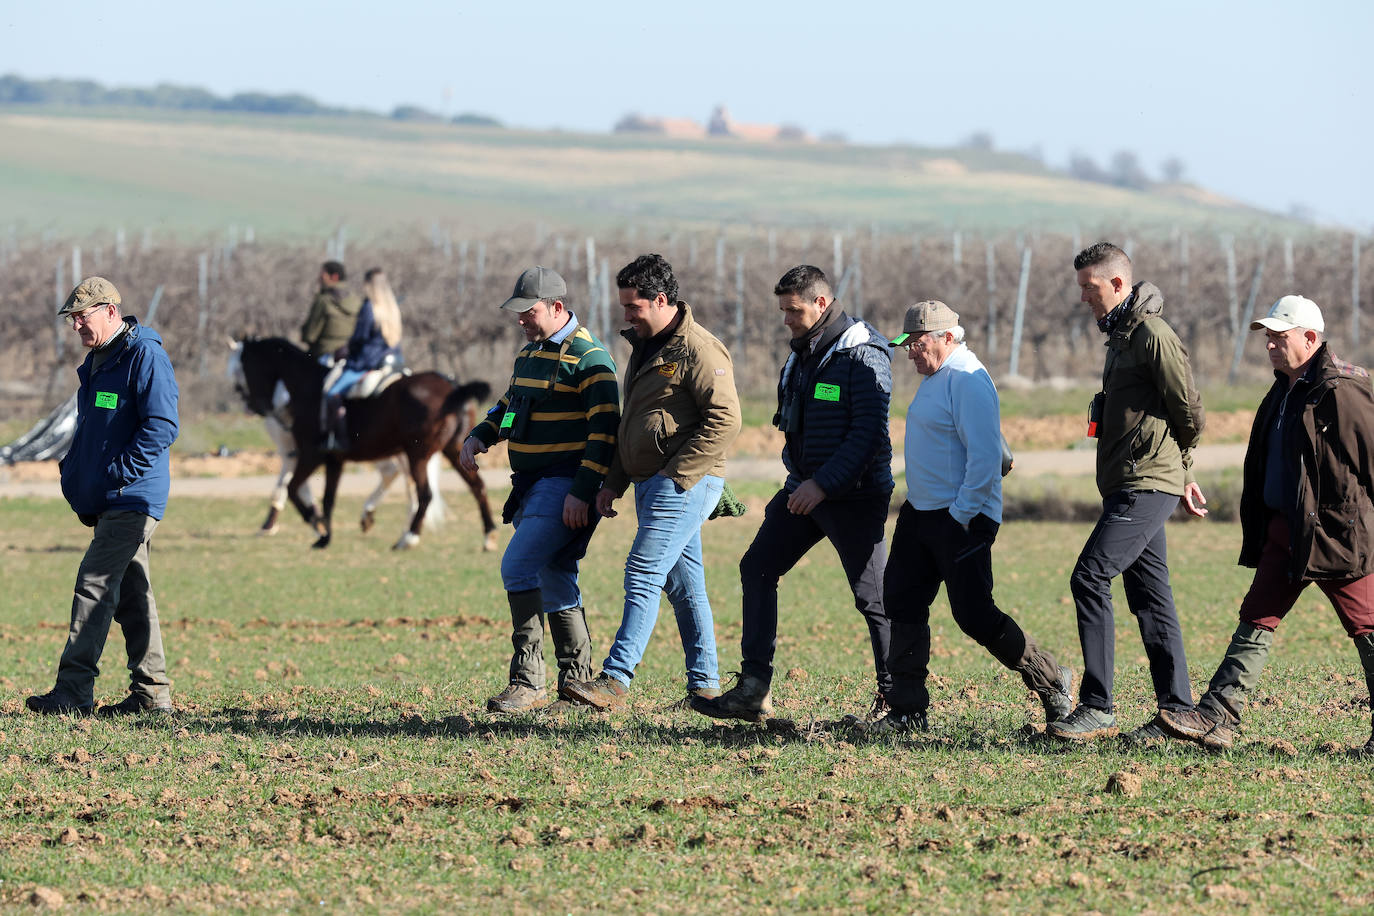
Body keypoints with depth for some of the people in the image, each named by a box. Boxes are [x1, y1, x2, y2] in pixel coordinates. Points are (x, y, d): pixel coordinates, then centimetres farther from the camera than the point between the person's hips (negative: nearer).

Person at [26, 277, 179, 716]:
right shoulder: (97, 360, 17)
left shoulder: (145, 356, -13)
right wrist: (73, 472, 13)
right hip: (105, 502, 10)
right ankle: (151, 692, 14)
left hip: (132, 496, -10)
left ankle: (74, 690, -16)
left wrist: (117, 474, -19)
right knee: (131, 594, 10)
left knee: (94, 587, -13)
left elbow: (161, 427, -19)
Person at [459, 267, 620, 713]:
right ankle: (577, 680, 21)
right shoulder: (529, 353, 16)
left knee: (518, 565, -19)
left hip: (566, 485, -9)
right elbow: (509, 405, 30)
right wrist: (479, 437, 10)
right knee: (552, 580, 12)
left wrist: (583, 492, -23)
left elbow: (605, 430, -18)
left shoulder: (588, 358, -13)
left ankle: (527, 683, -18)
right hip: (532, 486, 9)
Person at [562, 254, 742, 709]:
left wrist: (677, 475, -20)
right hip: (650, 483, 10)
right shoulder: (645, 347, 18)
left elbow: (724, 420, -20)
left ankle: (615, 678, -17)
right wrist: (613, 483, 18)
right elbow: (629, 421, 26)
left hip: (684, 484, -10)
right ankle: (704, 684, 15)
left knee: (643, 575, -14)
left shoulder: (698, 350, -13)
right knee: (684, 586, 11)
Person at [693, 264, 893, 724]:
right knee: (757, 567, 1)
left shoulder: (863, 357, -15)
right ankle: (754, 690, 0)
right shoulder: (803, 353, 12)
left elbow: (867, 432, -22)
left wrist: (824, 484, -26)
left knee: (872, 595, -2)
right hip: (804, 488, 9)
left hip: (854, 496, -9)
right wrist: (798, 476, 13)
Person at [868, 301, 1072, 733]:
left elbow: (985, 458, -23)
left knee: (975, 615, -9)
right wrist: (916, 502, 18)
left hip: (962, 519, -10)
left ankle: (1052, 684, 6)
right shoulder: (935, 377, 15)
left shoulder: (968, 381, -17)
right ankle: (907, 709, 11)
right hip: (921, 513, 10)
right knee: (902, 604, 6)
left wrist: (960, 517, -23)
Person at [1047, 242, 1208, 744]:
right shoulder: (1121, 336, 20)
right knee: (1149, 596, 9)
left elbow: (1190, 411, -12)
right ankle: (1177, 711, 11)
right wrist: (1183, 474, 23)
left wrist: (1176, 465, 5)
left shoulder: (1152, 334, -12)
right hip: (1129, 485, 10)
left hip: (1146, 484, -10)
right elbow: (1185, 420, 27)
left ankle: (1097, 707, -14)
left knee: (1090, 579, -14)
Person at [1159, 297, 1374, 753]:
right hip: (1285, 530, 9)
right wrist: (1259, 534, 23)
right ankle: (1217, 718, 1)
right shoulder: (1283, 394, 15)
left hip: (1335, 530, -9)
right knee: (1256, 620, 4)